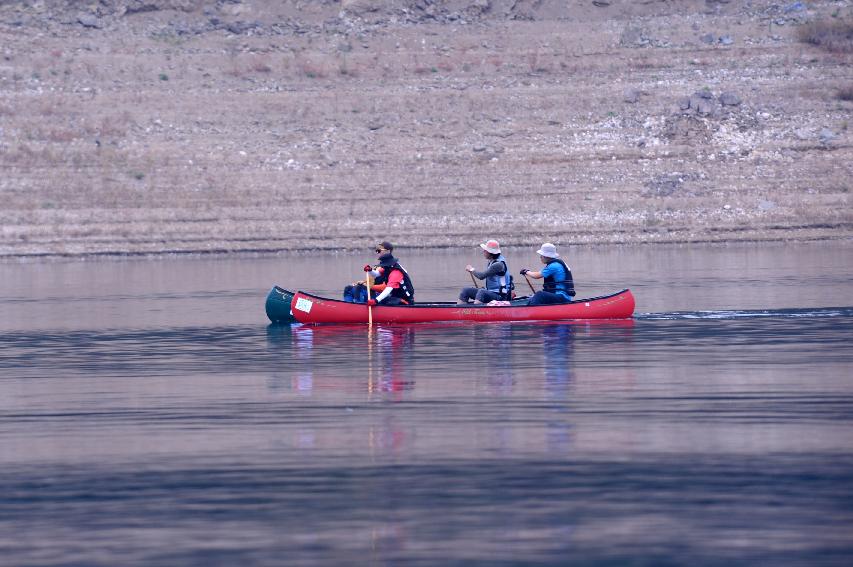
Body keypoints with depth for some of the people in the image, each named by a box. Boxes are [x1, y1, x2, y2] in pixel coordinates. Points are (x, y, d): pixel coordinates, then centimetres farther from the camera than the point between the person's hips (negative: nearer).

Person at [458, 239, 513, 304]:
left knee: (482, 292, -38)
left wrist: (471, 269, -7)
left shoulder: (498, 264, -20)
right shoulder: (490, 262, 9)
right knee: (466, 291, 2)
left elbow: (481, 276, -23)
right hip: (490, 291, 10)